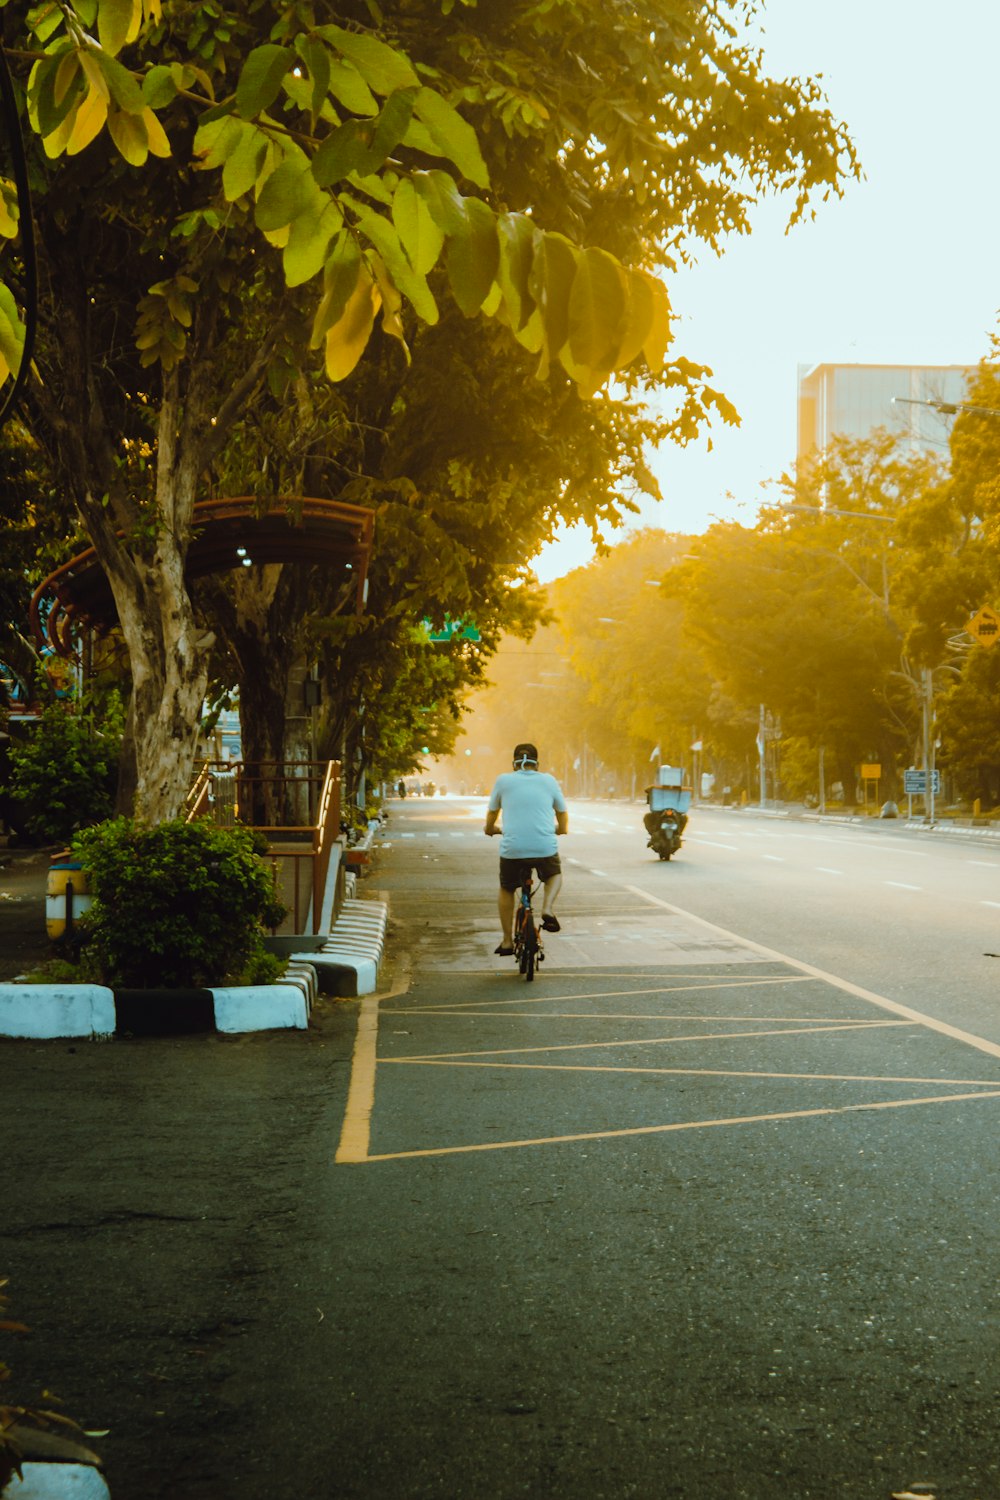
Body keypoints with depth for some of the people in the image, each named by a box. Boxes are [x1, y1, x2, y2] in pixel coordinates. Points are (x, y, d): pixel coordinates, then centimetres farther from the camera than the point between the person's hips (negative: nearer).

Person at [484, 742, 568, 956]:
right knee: (554, 875, 31)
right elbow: (563, 816, 22)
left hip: (512, 849, 0)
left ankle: (507, 941, 24)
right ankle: (547, 909, 4)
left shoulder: (503, 780, 8)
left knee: (506, 890, 25)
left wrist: (490, 829, 41)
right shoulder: (549, 781, 11)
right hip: (545, 848, 0)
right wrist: (559, 829, 44)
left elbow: (492, 815, 19)